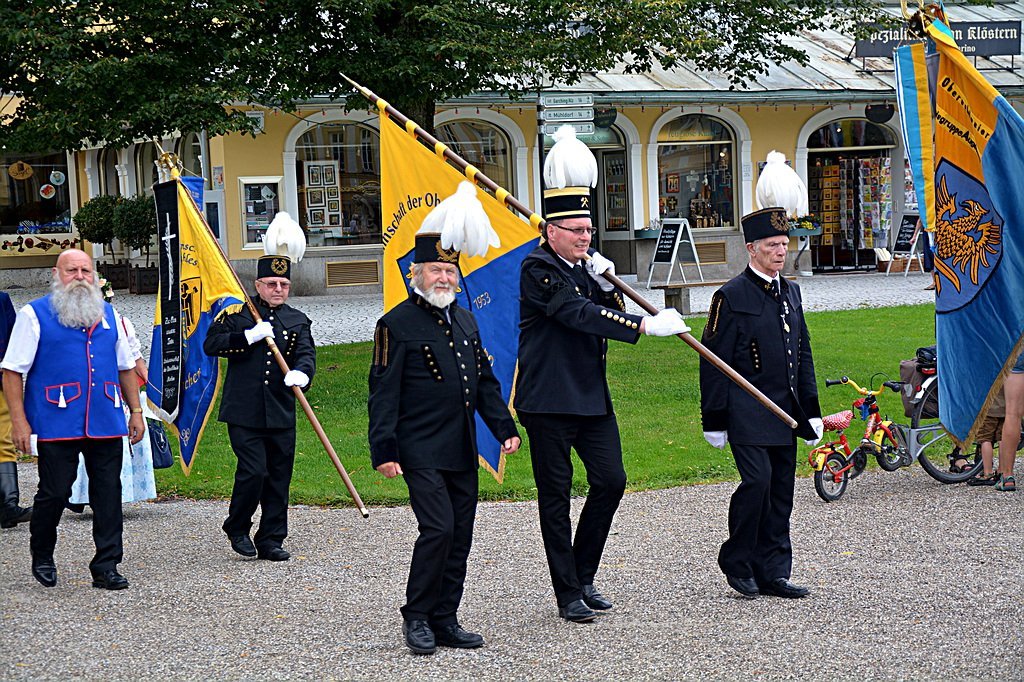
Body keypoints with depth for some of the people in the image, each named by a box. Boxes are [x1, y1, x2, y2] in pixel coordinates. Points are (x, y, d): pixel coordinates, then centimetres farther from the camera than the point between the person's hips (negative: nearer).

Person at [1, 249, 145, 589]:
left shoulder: (107, 314, 14)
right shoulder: (34, 315, 0)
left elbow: (125, 366, 21)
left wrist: (136, 411, 16)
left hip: (106, 424, 4)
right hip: (56, 425, -4)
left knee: (108, 494, 2)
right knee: (54, 493, 1)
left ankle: (106, 567, 8)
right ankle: (42, 557, 23)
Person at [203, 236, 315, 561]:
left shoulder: (298, 321, 12)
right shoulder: (237, 312, 5)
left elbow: (306, 354, -1)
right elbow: (211, 344, -3)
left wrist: (301, 372, -24)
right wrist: (248, 336, -16)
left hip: (281, 413, 4)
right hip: (243, 411, -3)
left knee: (279, 477, 5)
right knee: (253, 471, -11)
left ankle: (271, 541, 15)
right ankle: (237, 528, 13)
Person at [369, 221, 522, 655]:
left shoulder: (465, 321, 15)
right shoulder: (397, 324, -7)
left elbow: (485, 382, 21)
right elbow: (383, 394, -9)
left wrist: (504, 428, 12)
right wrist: (384, 451, -15)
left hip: (463, 452, 7)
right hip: (422, 451, -7)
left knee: (460, 537, 7)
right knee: (438, 529, -15)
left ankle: (445, 620, 15)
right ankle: (417, 617, -1)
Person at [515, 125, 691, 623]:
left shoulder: (587, 265, 12)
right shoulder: (538, 269, -13)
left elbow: (608, 318, 14)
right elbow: (581, 316, -24)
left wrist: (607, 284, -5)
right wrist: (646, 325, -29)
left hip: (591, 396, 7)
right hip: (548, 400, -7)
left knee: (611, 480, 2)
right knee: (556, 498, 1)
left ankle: (584, 575, 17)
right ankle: (568, 595, 8)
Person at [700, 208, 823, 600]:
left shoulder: (791, 293, 14)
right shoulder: (731, 296, -7)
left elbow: (803, 354, 20)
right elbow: (713, 362, -7)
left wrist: (811, 411, 15)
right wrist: (714, 420, -9)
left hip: (784, 412, 7)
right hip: (747, 411, -7)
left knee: (781, 490, 7)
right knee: (757, 480, -16)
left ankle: (773, 574, 13)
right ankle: (737, 562, 1)